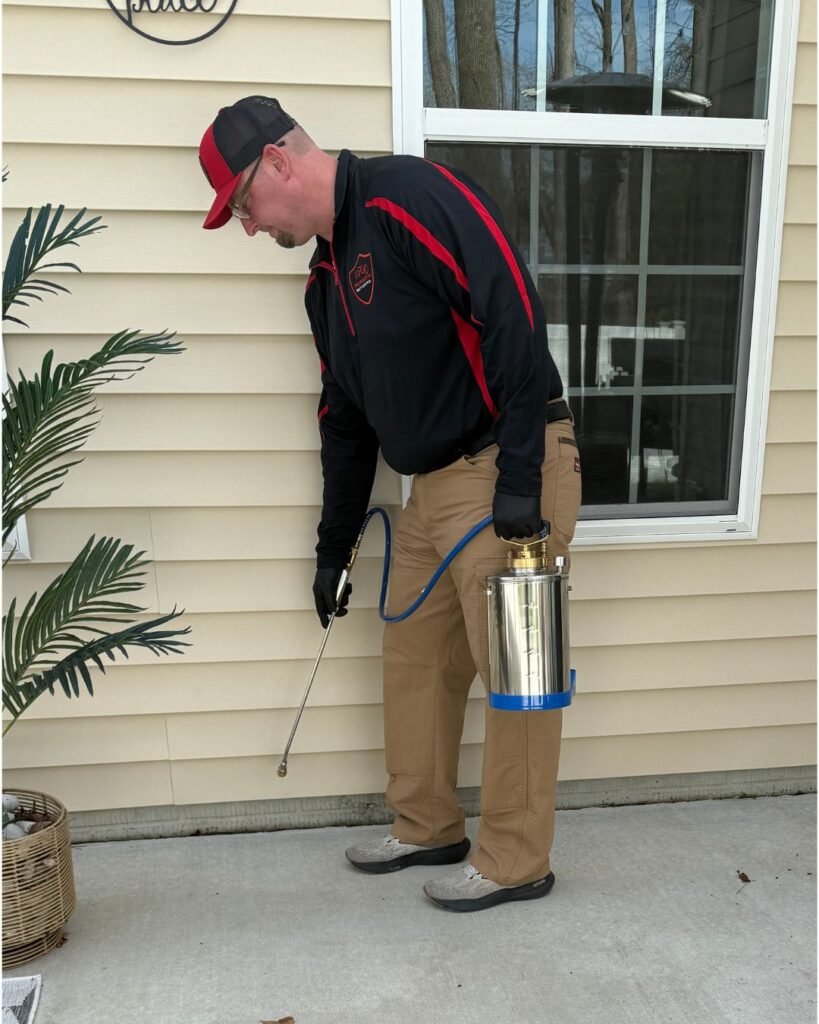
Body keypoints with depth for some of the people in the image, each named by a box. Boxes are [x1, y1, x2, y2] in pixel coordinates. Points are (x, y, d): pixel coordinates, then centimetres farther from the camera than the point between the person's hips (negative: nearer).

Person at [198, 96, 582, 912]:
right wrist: (333, 548, 23)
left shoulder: (407, 196, -13)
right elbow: (344, 423, 20)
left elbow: (514, 314, -23)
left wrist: (519, 476, -25)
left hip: (510, 476, -9)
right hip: (434, 486, 9)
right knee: (413, 660, 14)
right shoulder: (326, 277, 15)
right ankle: (428, 828, 33)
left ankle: (516, 861, 19)